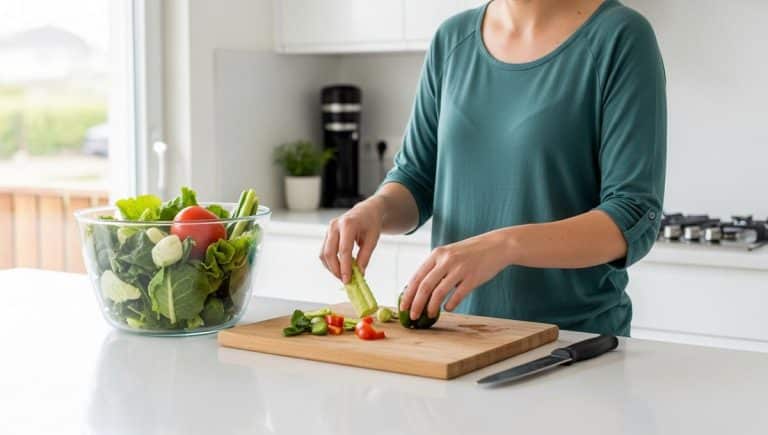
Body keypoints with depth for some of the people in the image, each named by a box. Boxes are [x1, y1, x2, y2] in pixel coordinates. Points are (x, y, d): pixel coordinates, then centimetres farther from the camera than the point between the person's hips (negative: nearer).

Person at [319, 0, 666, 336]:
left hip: (575, 339, -3)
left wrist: (505, 245, -29)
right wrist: (374, 209, -10)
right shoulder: (453, 39, 6)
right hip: (458, 331, 4)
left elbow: (634, 218, -15)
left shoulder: (619, 37, -9)